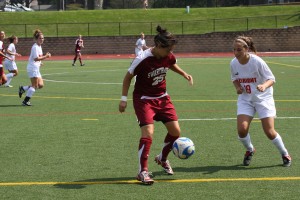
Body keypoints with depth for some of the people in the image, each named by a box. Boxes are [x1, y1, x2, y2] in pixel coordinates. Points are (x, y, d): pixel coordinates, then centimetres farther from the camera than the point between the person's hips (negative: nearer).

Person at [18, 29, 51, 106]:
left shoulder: (39, 46, 16)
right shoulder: (35, 47, -14)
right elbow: (36, 58, -22)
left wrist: (39, 62, 13)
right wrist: (45, 56, -21)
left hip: (36, 68, 10)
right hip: (32, 68, -10)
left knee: (40, 85, 5)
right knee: (35, 86, -9)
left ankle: (23, 89, 13)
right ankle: (25, 101, -5)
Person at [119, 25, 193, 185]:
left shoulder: (168, 56, -7)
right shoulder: (142, 59, -24)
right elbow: (128, 77, -11)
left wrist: (185, 74, 8)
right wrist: (124, 98, -11)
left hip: (162, 97, 6)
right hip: (144, 99, -6)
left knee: (175, 131, 3)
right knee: (148, 133, -21)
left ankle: (162, 159, 30)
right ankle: (143, 171, -10)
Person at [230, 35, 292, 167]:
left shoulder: (257, 62, -21)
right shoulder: (233, 63, -8)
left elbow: (271, 79, -14)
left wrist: (264, 86, -35)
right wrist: (238, 87, -9)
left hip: (263, 99, -3)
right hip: (245, 100, 3)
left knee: (269, 131, -8)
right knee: (241, 129, -15)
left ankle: (285, 154, 20)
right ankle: (249, 150, 18)